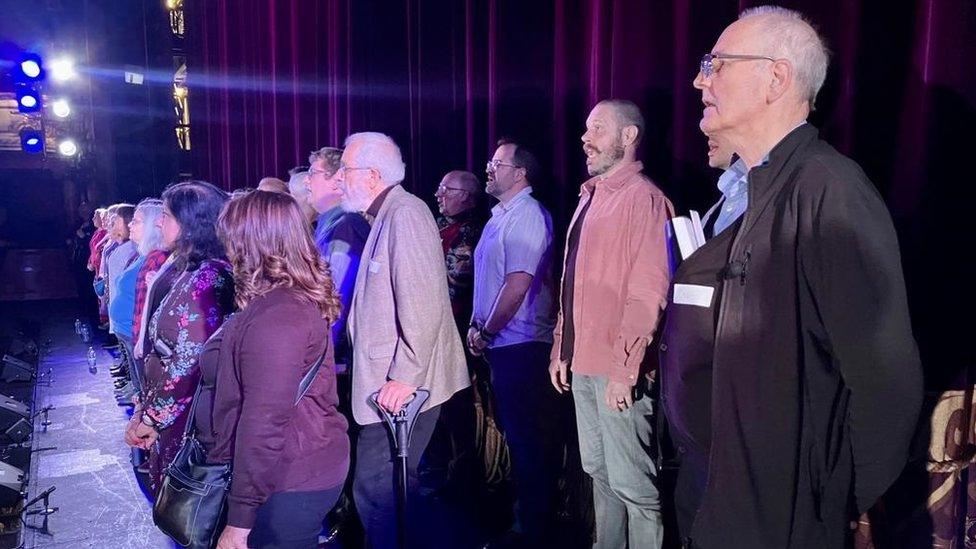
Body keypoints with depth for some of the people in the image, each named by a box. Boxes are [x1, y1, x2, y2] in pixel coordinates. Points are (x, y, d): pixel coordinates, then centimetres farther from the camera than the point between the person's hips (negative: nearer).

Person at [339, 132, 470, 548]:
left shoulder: (405, 214, -15)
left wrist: (405, 376, -22)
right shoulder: (385, 217, 17)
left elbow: (422, 303, -23)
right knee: (393, 484, 17)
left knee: (375, 489, -6)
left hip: (403, 387, -10)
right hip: (391, 383, 10)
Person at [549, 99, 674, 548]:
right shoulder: (590, 196, 15)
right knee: (598, 471, 19)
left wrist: (625, 367, -20)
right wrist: (561, 347, 16)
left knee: (631, 481, -1)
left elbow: (648, 292, -17)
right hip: (583, 363, 9)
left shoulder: (643, 198, -12)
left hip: (617, 370, -9)